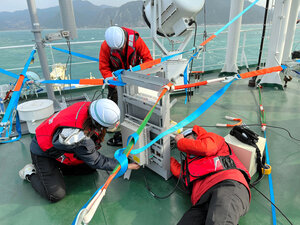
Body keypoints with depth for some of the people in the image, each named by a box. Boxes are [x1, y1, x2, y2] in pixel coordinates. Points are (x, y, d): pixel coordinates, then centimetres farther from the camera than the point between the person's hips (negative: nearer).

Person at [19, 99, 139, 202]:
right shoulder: (78, 137, -41)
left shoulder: (89, 106, -23)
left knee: (89, 168, 4)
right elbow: (97, 161, -25)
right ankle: (30, 173, 10)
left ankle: (57, 168, 15)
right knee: (56, 195, -12)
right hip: (42, 152, -7)